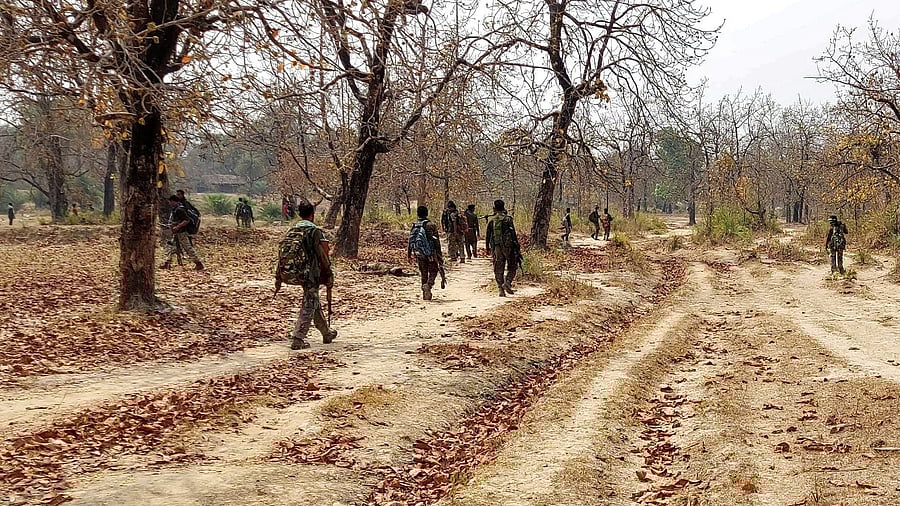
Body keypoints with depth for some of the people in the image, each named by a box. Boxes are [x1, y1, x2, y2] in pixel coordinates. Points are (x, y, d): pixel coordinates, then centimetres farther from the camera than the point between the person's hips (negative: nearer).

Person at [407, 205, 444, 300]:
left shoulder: (414, 226, 3)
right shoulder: (431, 225, -10)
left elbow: (410, 241, 8)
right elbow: (436, 241, -10)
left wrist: (409, 254, 17)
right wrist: (439, 255, -5)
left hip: (419, 254, 4)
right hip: (430, 253, -4)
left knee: (424, 274, 13)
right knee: (433, 271, 9)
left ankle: (425, 294, 14)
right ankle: (428, 285, -19)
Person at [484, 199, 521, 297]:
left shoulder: (491, 220, 3)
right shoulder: (508, 219, -5)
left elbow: (487, 235, 8)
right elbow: (513, 234, -6)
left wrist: (488, 247, 19)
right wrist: (517, 248, -2)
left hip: (496, 248, 3)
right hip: (508, 246, -3)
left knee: (498, 269, 7)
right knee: (512, 267, 9)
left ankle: (501, 289, 3)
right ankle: (507, 282, -13)